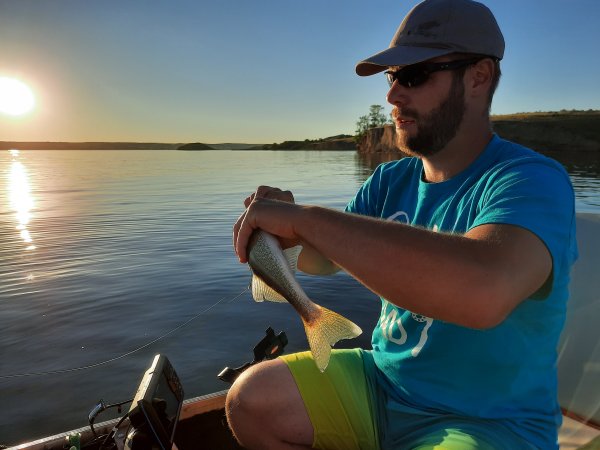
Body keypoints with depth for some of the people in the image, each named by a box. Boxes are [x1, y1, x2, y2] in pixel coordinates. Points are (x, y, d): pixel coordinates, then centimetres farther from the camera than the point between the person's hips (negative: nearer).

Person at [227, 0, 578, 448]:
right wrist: (288, 232, -15)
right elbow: (322, 259, 8)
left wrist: (307, 217, -36)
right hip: (381, 381, 6)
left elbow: (483, 291, -43)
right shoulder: (390, 180, 0)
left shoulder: (530, 180, -21)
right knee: (250, 400, -5)